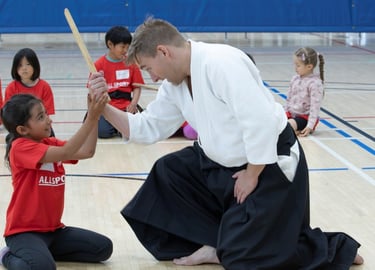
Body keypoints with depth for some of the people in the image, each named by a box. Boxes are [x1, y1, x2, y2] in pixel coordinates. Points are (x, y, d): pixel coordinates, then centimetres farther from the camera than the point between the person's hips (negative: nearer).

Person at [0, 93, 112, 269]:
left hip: (52, 228, 8)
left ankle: (44, 252, 9)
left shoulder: (50, 143, 6)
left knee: (103, 248, 1)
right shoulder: (20, 147, -18)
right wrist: (91, 118, -34)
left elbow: (87, 152, -6)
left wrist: (94, 116, -17)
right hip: (24, 231, -8)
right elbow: (65, 153, -30)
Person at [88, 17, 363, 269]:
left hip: (270, 165, -9)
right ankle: (214, 245, 14)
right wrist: (104, 107, -2)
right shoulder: (175, 83, 3)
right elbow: (148, 128, 12)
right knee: (168, 173, 7)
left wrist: (251, 176, -20)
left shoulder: (220, 63, -26)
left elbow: (262, 121, -31)